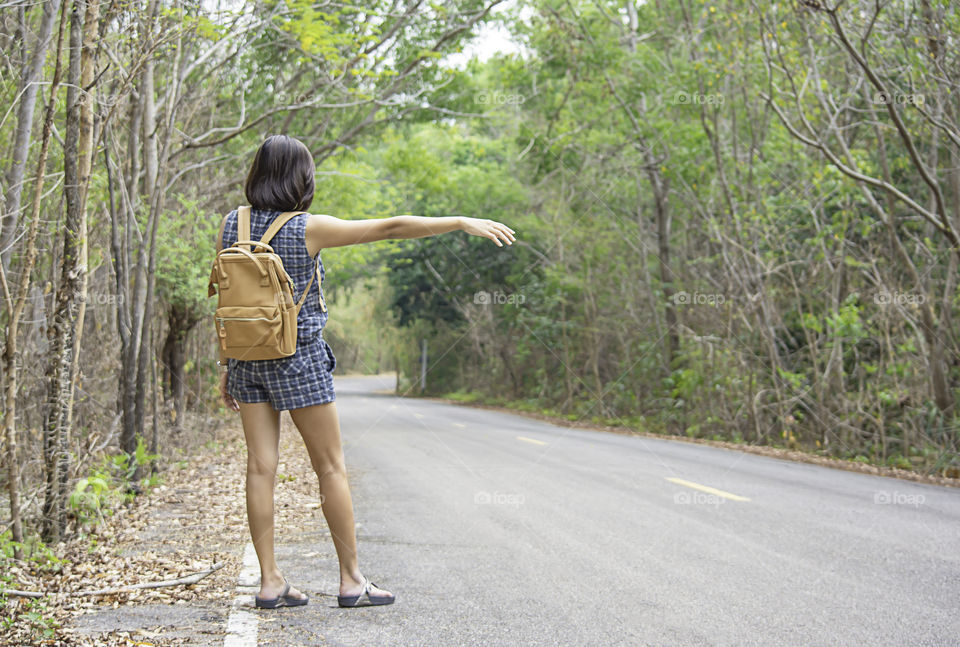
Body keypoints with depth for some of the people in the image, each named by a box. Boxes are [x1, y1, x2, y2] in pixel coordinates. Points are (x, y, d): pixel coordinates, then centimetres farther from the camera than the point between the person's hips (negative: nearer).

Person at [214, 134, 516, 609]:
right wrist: (462, 222, -9)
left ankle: (270, 582, 8)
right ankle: (351, 579, 11)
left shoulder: (231, 225, 1)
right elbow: (390, 228, -14)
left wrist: (226, 366, 12)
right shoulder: (309, 229, -13)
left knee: (261, 468, 5)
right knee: (331, 468, 5)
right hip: (299, 358, -5)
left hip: (247, 356, 5)